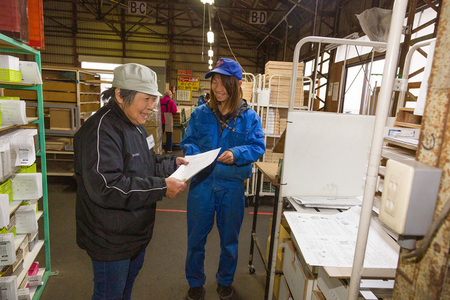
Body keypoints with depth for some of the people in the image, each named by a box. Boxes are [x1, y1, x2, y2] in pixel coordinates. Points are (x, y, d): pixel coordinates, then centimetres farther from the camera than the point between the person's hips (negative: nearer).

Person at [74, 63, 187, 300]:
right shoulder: (102, 130, -26)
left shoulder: (134, 125, 9)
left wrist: (172, 164, 4)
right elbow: (105, 188, -33)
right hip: (111, 239, -9)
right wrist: (161, 187, -31)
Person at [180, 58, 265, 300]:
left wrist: (237, 154, -25)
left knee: (230, 239, 17)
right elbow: (187, 143, 2)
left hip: (232, 186, 0)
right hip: (201, 183, 1)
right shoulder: (200, 114, 0)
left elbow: (258, 146, -7)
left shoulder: (249, 117, -3)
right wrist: (194, 155, -20)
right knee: (196, 238, 14)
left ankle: (225, 280, 44)